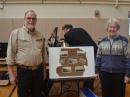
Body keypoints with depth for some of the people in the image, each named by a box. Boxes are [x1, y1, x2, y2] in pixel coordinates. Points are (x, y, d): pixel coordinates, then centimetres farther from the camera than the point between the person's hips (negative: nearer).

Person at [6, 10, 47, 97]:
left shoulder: (40, 35, 8)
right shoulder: (16, 33, -4)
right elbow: (10, 54, -6)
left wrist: (43, 70, 16)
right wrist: (11, 74, -9)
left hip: (38, 71, 4)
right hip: (23, 71, -4)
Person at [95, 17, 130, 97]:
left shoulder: (124, 41, -3)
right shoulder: (102, 42, 6)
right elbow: (98, 58, 11)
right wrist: (97, 71, 8)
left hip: (119, 74, -3)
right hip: (105, 73, 3)